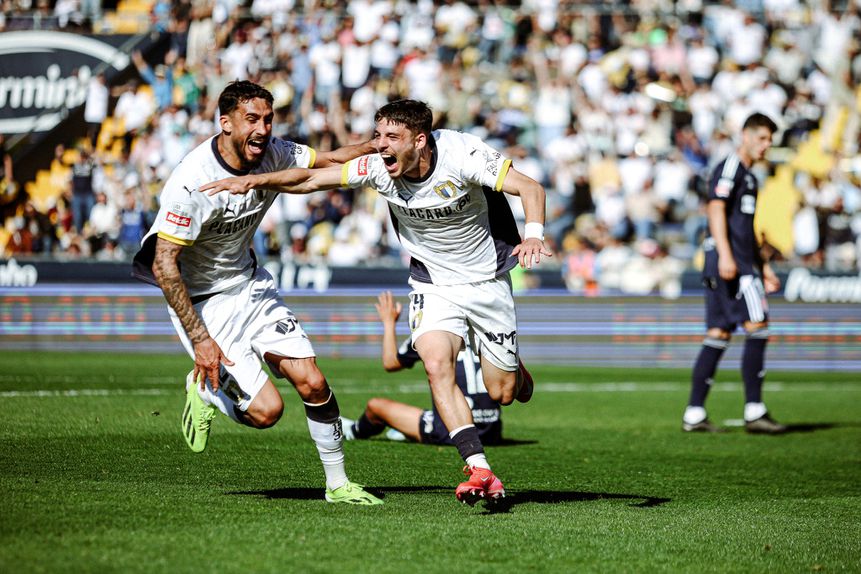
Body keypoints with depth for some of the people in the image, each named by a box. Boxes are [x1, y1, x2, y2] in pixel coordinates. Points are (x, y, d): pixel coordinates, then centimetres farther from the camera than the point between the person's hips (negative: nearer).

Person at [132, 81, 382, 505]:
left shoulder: (272, 155, -9)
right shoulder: (192, 183, -28)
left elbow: (328, 161, 9)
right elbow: (163, 266, -25)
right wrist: (200, 340, -26)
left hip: (250, 284, 6)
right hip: (203, 302, -6)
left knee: (312, 384, -5)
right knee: (266, 410, -13)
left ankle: (337, 484, 13)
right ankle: (204, 390, 18)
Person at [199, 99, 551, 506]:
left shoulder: (461, 155, -25)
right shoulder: (377, 168, -16)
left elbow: (529, 187, -26)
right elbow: (309, 179, -7)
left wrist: (534, 235, -44)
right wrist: (256, 180, -20)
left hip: (487, 282, -2)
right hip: (432, 284, 2)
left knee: (502, 394, 2)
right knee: (436, 365, -26)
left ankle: (513, 369, 42)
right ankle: (480, 473, -27)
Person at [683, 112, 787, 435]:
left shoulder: (747, 175, 25)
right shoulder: (730, 167, -5)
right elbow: (716, 209, -17)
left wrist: (763, 266, 29)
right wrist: (725, 254, -26)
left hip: (742, 263, 10)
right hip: (732, 264, -10)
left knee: (718, 336, 6)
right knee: (757, 328, -12)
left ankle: (694, 414, 5)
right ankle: (754, 411, -12)